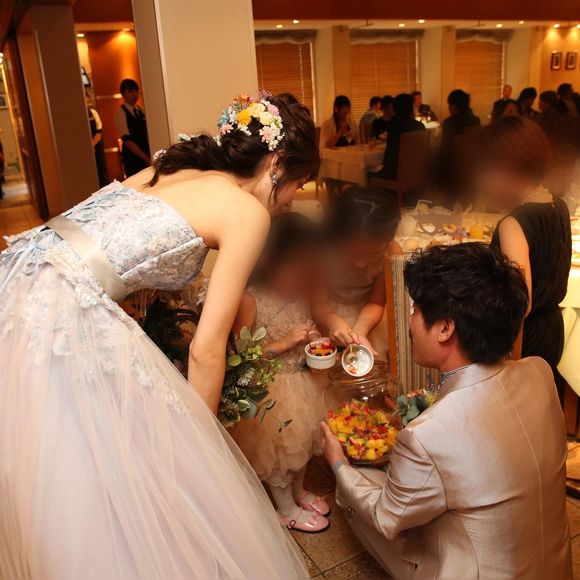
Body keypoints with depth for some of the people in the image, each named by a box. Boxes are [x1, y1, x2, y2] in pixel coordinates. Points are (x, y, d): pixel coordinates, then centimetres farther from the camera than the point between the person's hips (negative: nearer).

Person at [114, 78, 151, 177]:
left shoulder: (140, 110, 11)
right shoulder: (121, 112, -8)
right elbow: (127, 139, -16)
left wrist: (149, 156, 0)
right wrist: (146, 158, -22)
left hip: (146, 157, 6)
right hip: (133, 159, -6)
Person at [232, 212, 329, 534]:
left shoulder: (300, 292, -6)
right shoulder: (250, 300, -27)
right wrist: (283, 343, -27)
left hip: (300, 382, 7)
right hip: (270, 390, -7)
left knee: (301, 440, 25)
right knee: (277, 449, 14)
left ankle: (298, 491, 52)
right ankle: (287, 510, 38)